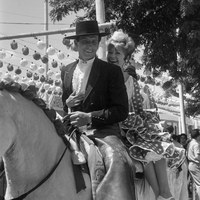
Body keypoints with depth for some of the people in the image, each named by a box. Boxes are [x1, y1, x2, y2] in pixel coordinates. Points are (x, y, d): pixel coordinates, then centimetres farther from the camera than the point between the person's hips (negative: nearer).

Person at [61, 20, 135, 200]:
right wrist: (67, 104, -2)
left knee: (119, 162, -34)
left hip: (103, 130, -4)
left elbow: (122, 111, -4)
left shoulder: (112, 71, 2)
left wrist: (89, 117, -16)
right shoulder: (65, 71, 16)